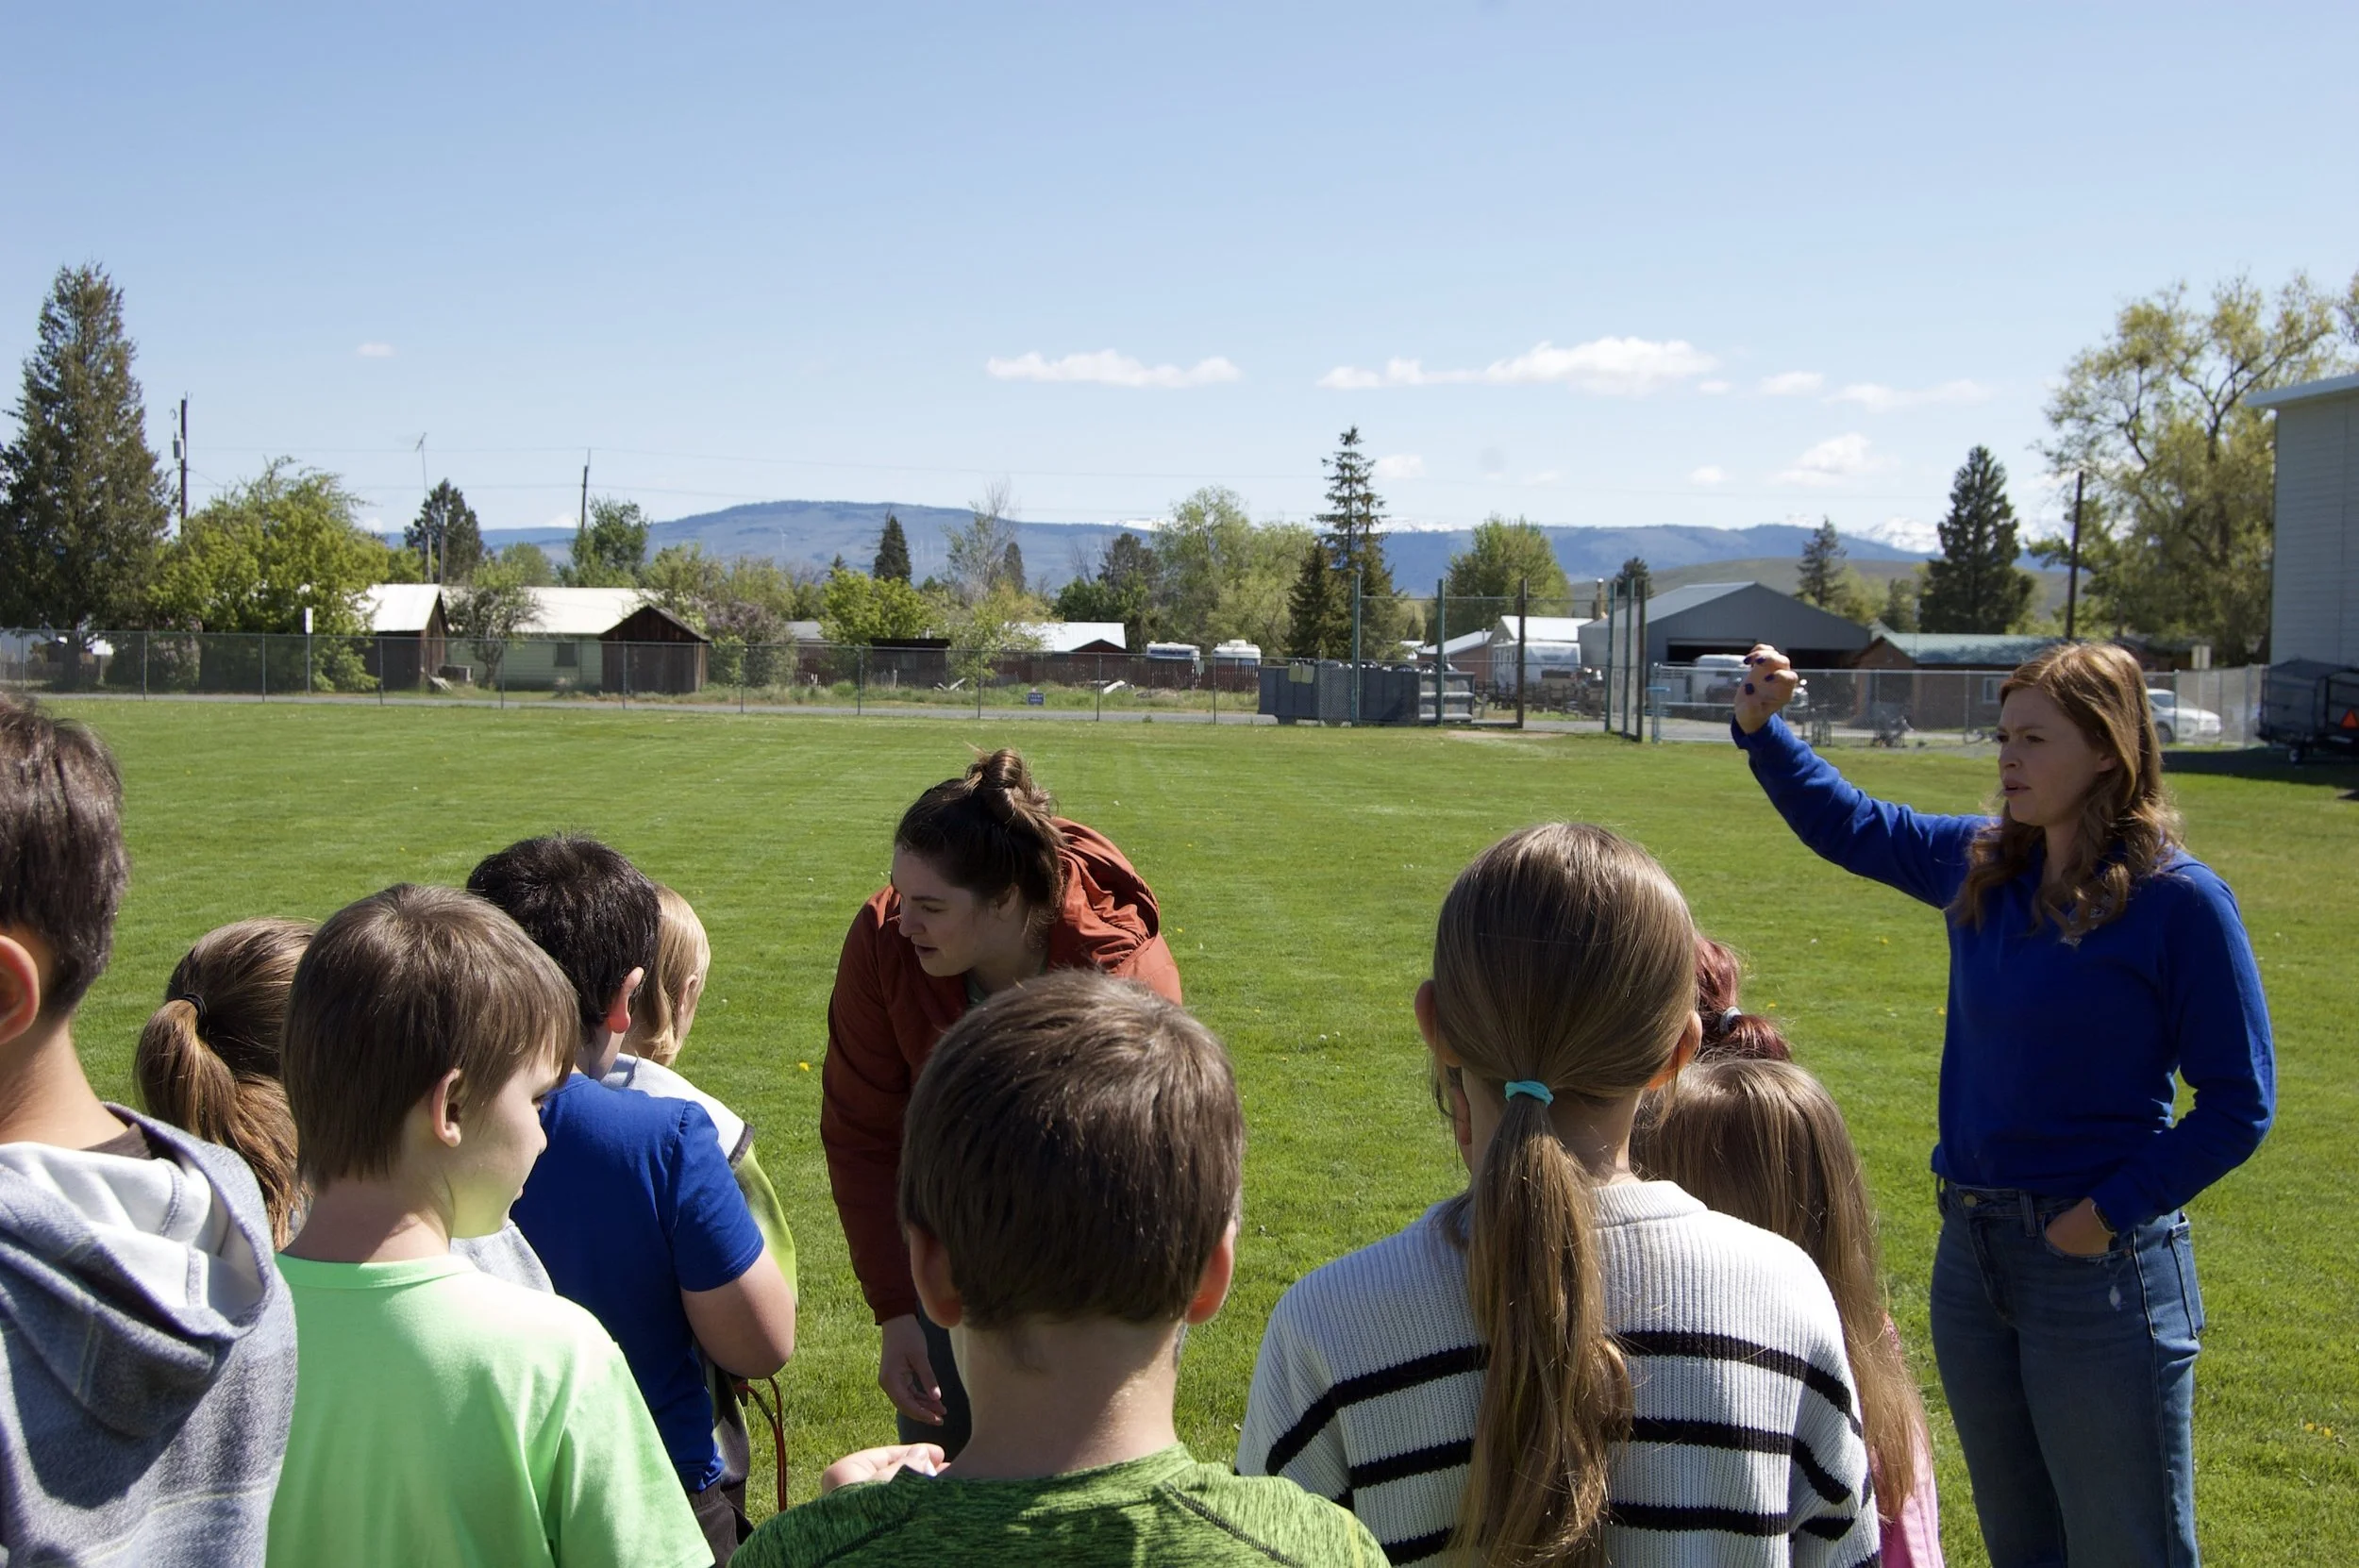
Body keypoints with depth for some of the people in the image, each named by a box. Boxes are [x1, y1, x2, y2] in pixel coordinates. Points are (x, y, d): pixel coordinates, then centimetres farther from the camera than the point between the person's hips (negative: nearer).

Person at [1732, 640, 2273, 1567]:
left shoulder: (2178, 900, -14)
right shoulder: (1980, 866, 4)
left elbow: (2239, 1104, -12)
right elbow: (1846, 824, 19)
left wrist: (2112, 1211, -17)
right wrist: (1761, 727, 6)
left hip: (2102, 1269, -6)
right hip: (1971, 1250, 6)